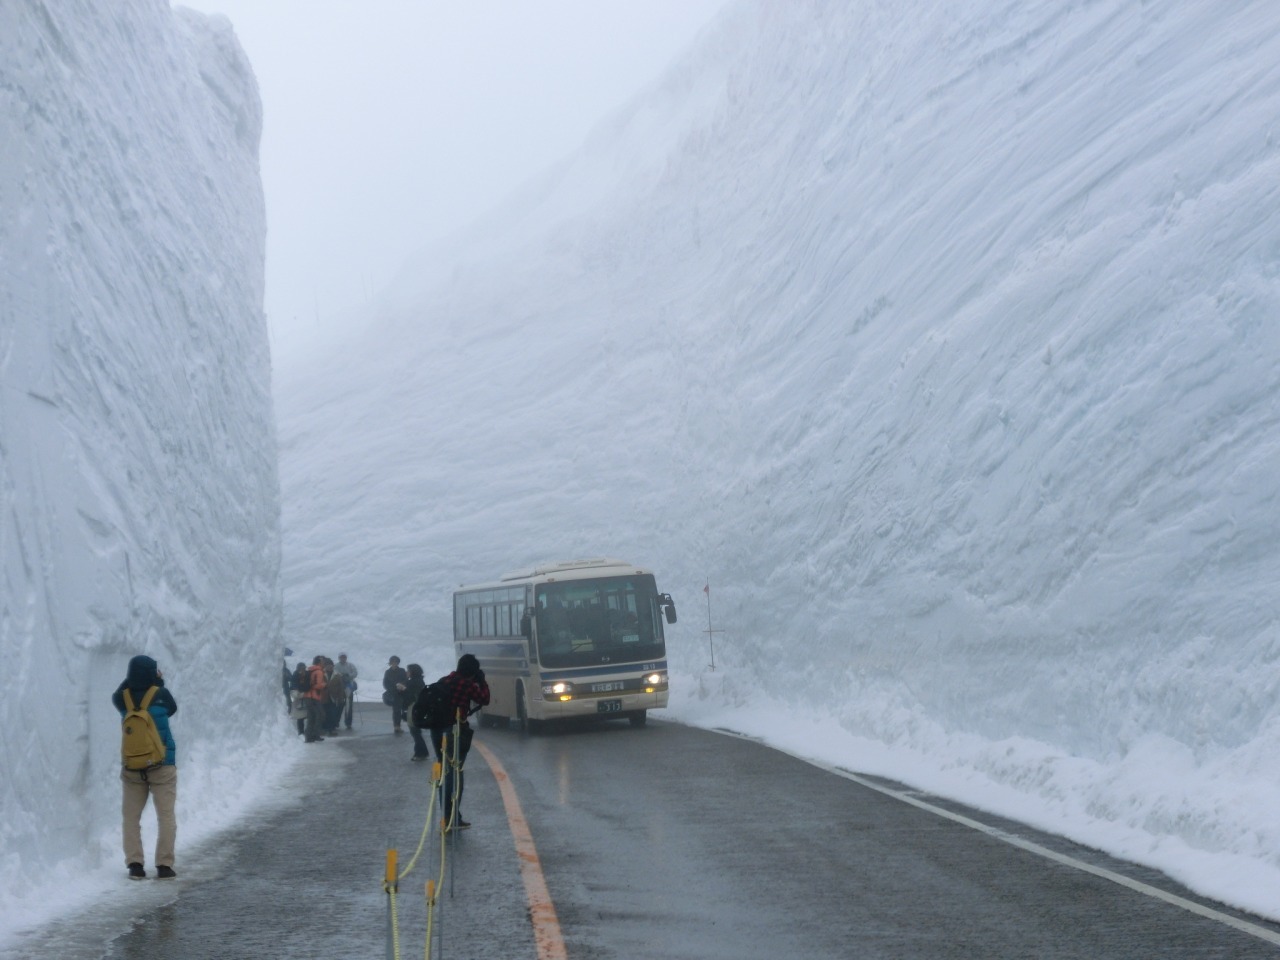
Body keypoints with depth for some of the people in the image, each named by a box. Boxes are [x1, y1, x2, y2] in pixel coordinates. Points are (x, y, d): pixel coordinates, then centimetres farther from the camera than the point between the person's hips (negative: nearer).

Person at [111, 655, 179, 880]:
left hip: (132, 768, 2)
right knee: (166, 817, 3)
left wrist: (133, 678, 9)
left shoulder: (122, 698, -5)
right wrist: (159, 682, 16)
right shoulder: (161, 694, -10)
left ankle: (134, 864, 2)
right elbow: (172, 709, 11)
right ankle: (164, 865, -2)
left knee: (131, 817, 10)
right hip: (163, 767, -2)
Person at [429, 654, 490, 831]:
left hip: (437, 730, 6)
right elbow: (484, 699, -1)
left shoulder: (444, 681, 8)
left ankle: (447, 817, 19)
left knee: (445, 774, 15)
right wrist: (482, 681, 9)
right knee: (456, 774, 1)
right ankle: (453, 819, -1)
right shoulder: (467, 684, -10)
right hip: (456, 731, -6)